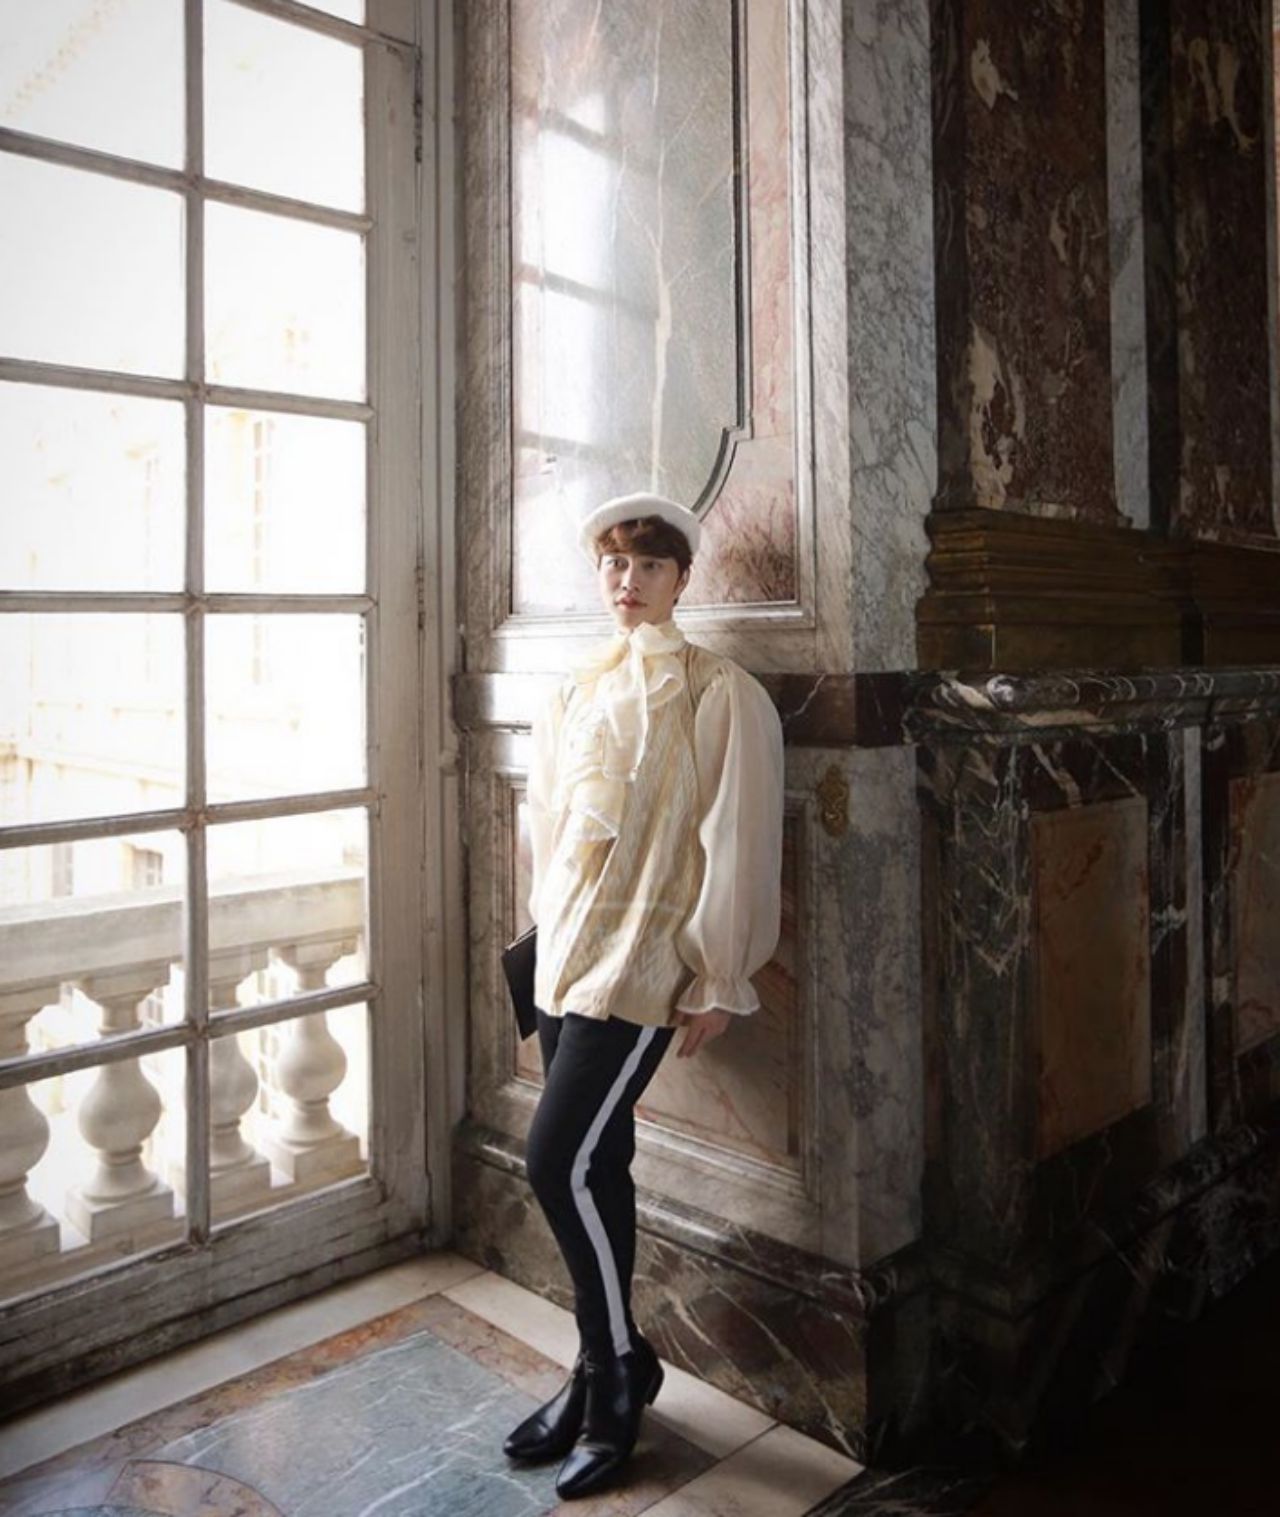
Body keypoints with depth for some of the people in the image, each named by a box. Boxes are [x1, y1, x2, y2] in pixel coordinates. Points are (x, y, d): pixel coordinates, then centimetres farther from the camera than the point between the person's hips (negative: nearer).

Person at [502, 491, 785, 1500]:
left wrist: (715, 984, -9)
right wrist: (548, 934, 16)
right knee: (594, 1165, 13)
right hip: (565, 959, 6)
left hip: (643, 963, -6)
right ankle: (604, 1372, 29)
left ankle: (620, 1366, 13)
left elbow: (737, 847, -9)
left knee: (562, 1160, -11)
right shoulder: (579, 691, 12)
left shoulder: (720, 694, -6)